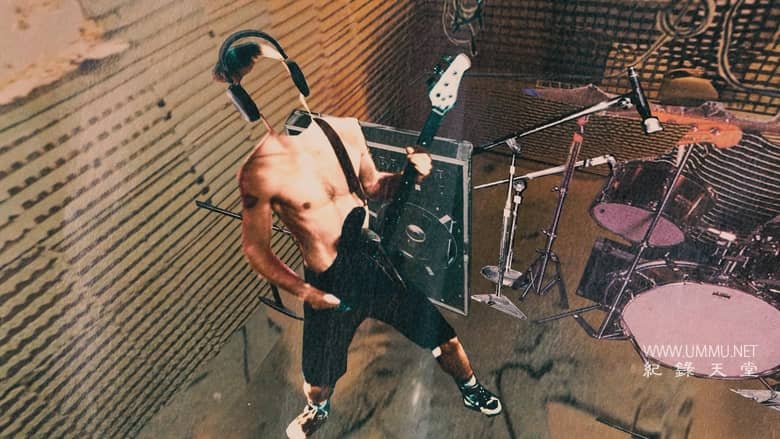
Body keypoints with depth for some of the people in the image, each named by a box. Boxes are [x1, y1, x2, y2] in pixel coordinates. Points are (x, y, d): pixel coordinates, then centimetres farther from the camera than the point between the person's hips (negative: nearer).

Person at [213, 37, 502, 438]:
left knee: (443, 334, 18)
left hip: (380, 259, 4)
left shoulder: (345, 129, -6)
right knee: (319, 373, 20)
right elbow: (256, 249, -9)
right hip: (330, 285, -3)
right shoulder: (258, 172, -20)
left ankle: (470, 388, 52)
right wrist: (305, 292, -14)